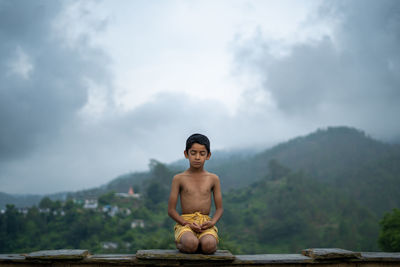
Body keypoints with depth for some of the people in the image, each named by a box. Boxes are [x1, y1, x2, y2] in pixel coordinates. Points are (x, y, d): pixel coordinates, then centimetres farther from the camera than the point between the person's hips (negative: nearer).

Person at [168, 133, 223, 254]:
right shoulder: (179, 178, 5)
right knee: (191, 244, -35)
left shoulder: (213, 179, 10)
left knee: (209, 245, -34)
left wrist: (212, 222, -10)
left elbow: (219, 208, 11)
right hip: (185, 223, -1)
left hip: (205, 223, 1)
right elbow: (171, 210, 3)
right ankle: (181, 244, -1)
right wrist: (187, 223, -13)